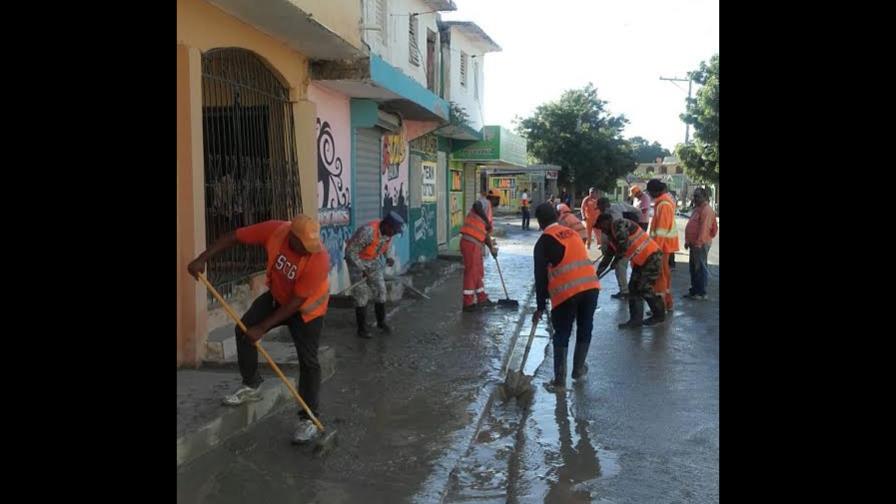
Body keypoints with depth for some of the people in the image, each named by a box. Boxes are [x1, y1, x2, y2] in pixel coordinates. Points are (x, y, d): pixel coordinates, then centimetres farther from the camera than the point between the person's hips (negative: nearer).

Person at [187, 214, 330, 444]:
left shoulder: (319, 259, -38)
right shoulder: (275, 230, -28)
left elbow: (296, 303, -31)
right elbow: (233, 236, -16)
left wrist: (262, 328, -27)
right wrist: (202, 259, -22)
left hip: (307, 308, -5)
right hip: (277, 296, 5)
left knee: (308, 361, -5)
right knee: (244, 329, -3)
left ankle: (309, 419, 6)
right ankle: (251, 386, 17)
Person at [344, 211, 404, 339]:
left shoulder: (388, 231, -14)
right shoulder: (368, 231, -35)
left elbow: (388, 246, 5)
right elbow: (350, 251, -26)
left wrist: (390, 257, -15)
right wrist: (361, 269, -28)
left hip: (373, 261, 6)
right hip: (356, 260, -6)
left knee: (380, 291, 5)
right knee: (361, 294, -6)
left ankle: (381, 322, 22)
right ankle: (362, 328, 5)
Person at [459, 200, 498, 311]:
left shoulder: (486, 209, 23)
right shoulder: (483, 204, -4)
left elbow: (485, 233, 27)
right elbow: (477, 206, -30)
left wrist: (491, 248, 28)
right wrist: (487, 222, -17)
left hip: (476, 245, 10)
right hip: (470, 243, -10)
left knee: (479, 272, 18)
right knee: (471, 273, -5)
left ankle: (482, 299, 30)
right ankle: (467, 303, 1)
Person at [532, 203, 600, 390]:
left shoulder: (543, 242, 2)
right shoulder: (573, 233, 18)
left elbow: (541, 276, 2)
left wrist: (541, 306, 7)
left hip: (566, 291, -4)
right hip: (591, 286, 5)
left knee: (562, 335, 8)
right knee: (585, 328, 21)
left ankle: (559, 380, 10)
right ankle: (578, 369, 33)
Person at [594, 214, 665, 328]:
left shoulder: (619, 224, -17)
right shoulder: (613, 235, 13)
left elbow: (624, 245, -29)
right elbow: (607, 257, 17)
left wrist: (616, 260, -10)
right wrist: (597, 273, 14)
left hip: (652, 257, -10)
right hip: (639, 261, 10)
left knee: (644, 288, -8)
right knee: (633, 287, 5)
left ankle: (659, 315, 12)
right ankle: (636, 319, 10)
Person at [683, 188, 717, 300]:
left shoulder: (706, 210, -17)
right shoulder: (697, 208, 16)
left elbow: (704, 228, -23)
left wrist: (699, 243, -25)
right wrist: (688, 241, 18)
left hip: (700, 244, -11)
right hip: (694, 243, 11)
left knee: (701, 268, -5)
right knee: (693, 267, 15)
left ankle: (701, 293, 1)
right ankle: (694, 290, 24)